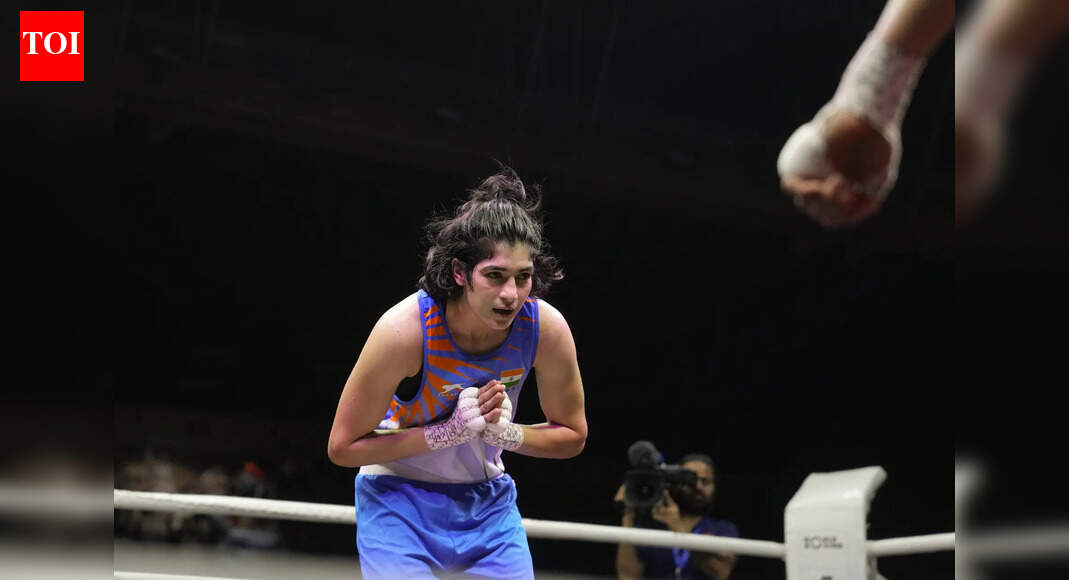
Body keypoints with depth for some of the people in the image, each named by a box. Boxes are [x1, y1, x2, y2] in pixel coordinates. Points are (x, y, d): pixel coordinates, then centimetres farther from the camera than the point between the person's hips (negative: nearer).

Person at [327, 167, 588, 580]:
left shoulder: (545, 327, -18)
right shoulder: (405, 329, -28)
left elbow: (572, 436, -1)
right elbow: (342, 447, -19)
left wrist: (505, 433, -21)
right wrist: (450, 432, -28)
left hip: (488, 500, 4)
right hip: (399, 502, -4)